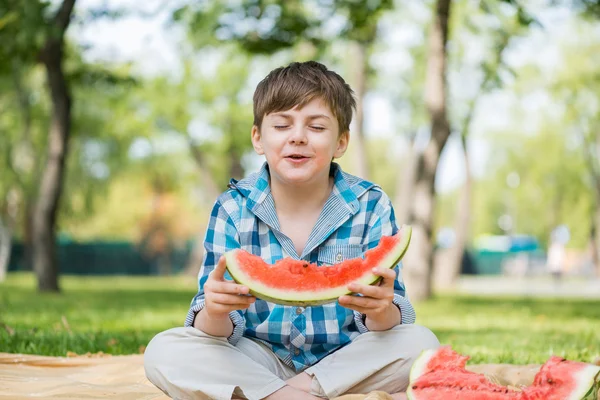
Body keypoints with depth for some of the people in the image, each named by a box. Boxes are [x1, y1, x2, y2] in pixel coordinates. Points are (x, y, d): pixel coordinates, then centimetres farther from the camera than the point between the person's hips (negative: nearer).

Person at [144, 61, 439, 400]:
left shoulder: (371, 206, -7)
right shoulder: (233, 209, -6)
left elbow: (389, 324, -12)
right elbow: (220, 332, -10)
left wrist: (380, 311, -38)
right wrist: (215, 312, -36)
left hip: (343, 360, 0)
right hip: (257, 362, 1)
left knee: (421, 343, -27)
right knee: (163, 352, -23)